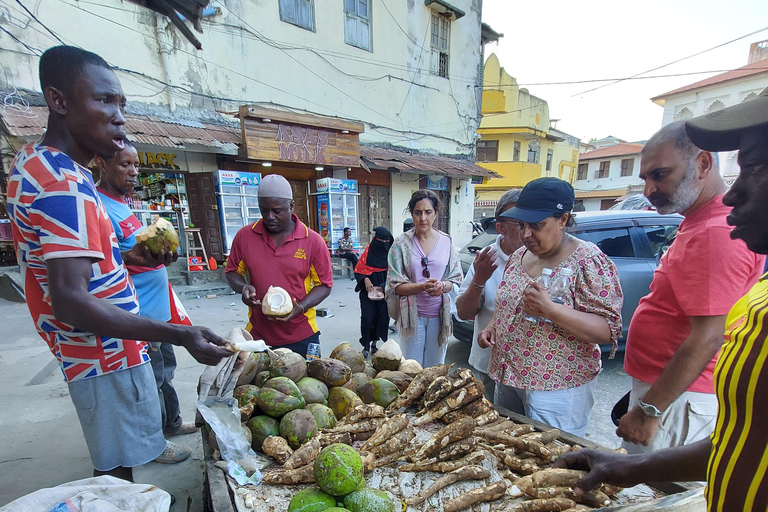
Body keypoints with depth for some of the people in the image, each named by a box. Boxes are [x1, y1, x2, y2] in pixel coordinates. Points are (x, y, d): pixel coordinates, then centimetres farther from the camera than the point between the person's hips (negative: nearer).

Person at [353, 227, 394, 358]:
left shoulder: (390, 253, 2)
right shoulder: (369, 250, 0)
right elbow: (359, 268, 0)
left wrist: (383, 286, -11)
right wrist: (365, 279, -18)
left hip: (384, 291, 2)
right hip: (368, 291, -1)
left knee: (382, 317, 4)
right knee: (367, 316, -8)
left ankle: (374, 343, 22)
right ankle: (366, 346, 4)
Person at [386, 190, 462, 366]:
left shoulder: (446, 241, 2)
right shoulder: (402, 244, -5)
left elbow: (456, 279, 4)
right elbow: (394, 285, -7)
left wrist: (442, 286, -17)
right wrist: (421, 287, -23)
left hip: (439, 314, 2)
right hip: (411, 315, -2)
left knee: (435, 367, 16)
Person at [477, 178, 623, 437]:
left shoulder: (589, 261, -14)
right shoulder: (518, 256, 5)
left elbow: (608, 330, -18)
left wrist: (550, 309, -31)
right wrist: (491, 327, 1)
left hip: (557, 389, -6)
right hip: (507, 379, 7)